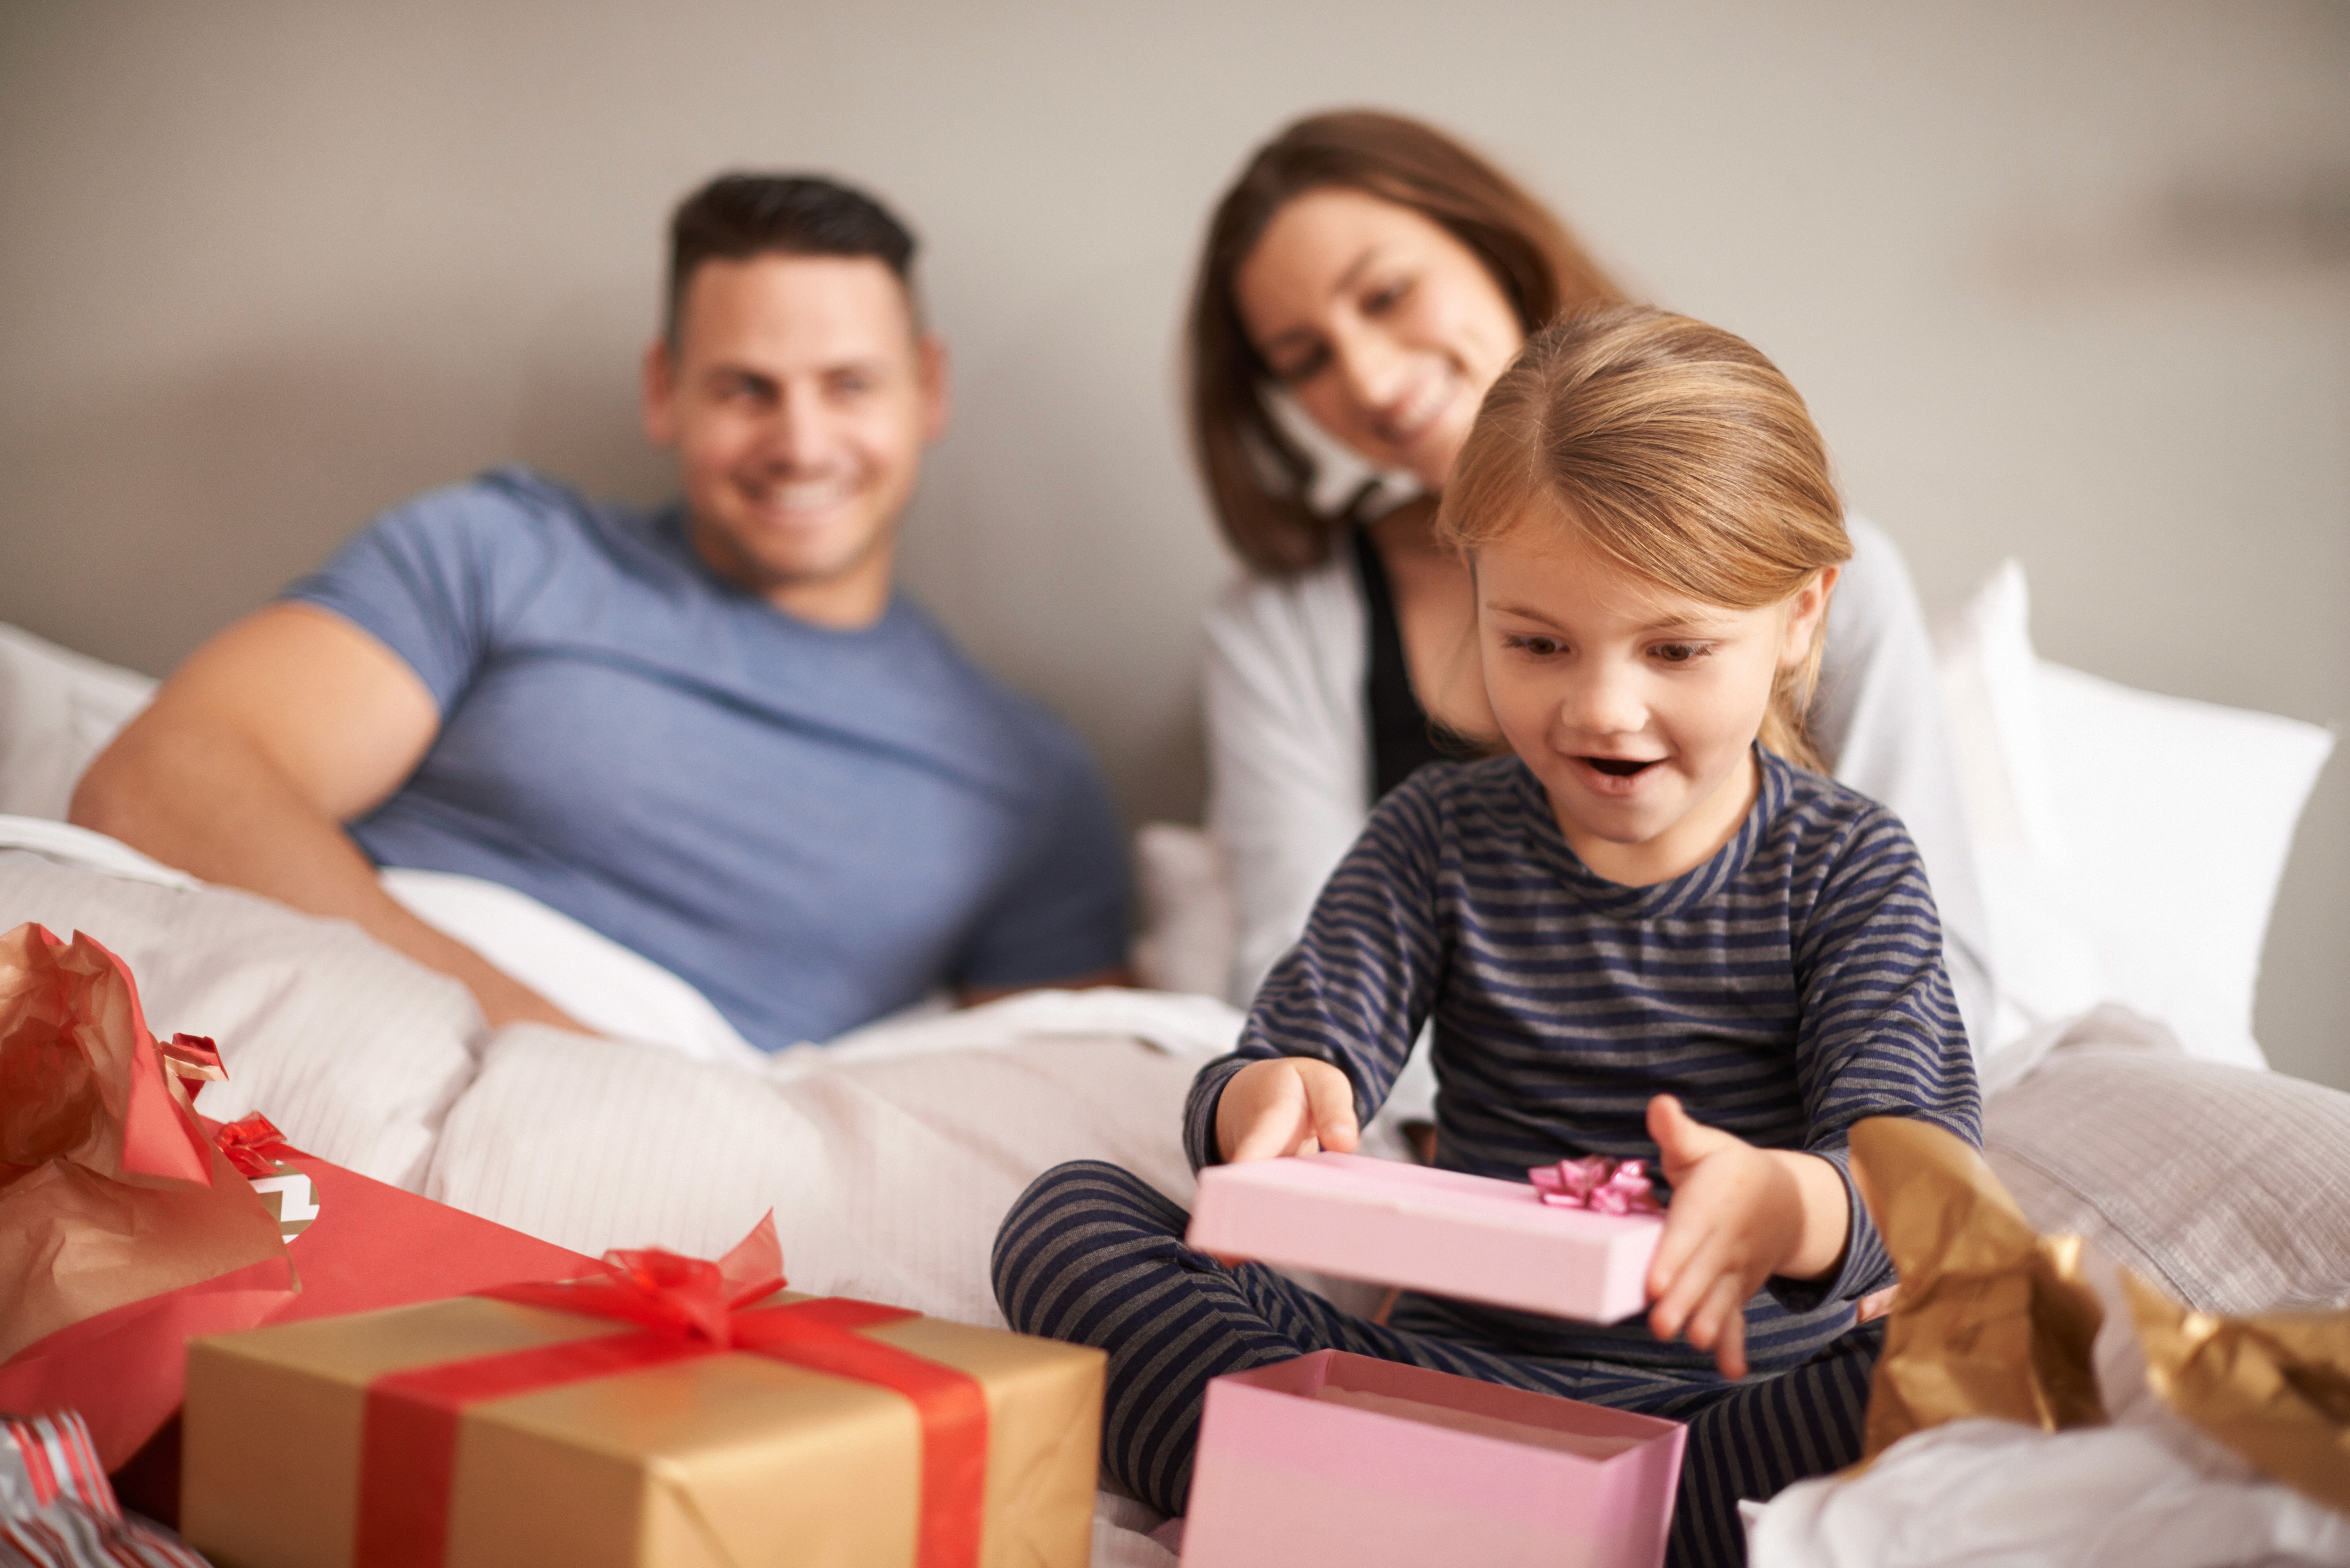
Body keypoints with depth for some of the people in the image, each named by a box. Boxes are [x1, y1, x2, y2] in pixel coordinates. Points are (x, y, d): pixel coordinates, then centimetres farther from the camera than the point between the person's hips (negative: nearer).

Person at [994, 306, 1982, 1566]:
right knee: (1064, 1224, -14)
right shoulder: (1438, 839, 8)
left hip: (1736, 1403, -1)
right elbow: (1303, 1043, -2)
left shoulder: (1847, 868, 1)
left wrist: (1788, 1206, -39)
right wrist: (1265, 1103, -30)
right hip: (1450, 1376, 2)